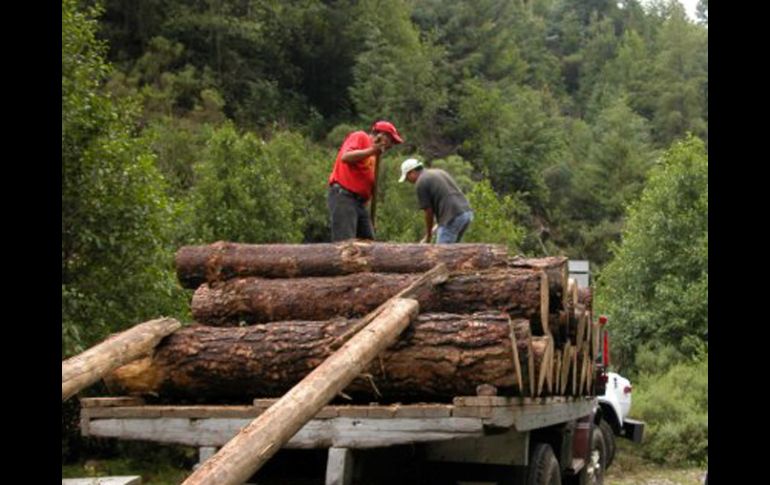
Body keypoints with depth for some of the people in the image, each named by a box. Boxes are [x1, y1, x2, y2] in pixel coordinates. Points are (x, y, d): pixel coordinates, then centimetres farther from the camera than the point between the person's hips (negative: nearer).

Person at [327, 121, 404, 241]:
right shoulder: (360, 137, 2)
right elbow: (345, 157, -17)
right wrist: (372, 150, -17)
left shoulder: (373, 154, 24)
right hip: (343, 195, -9)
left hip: (360, 201, 9)